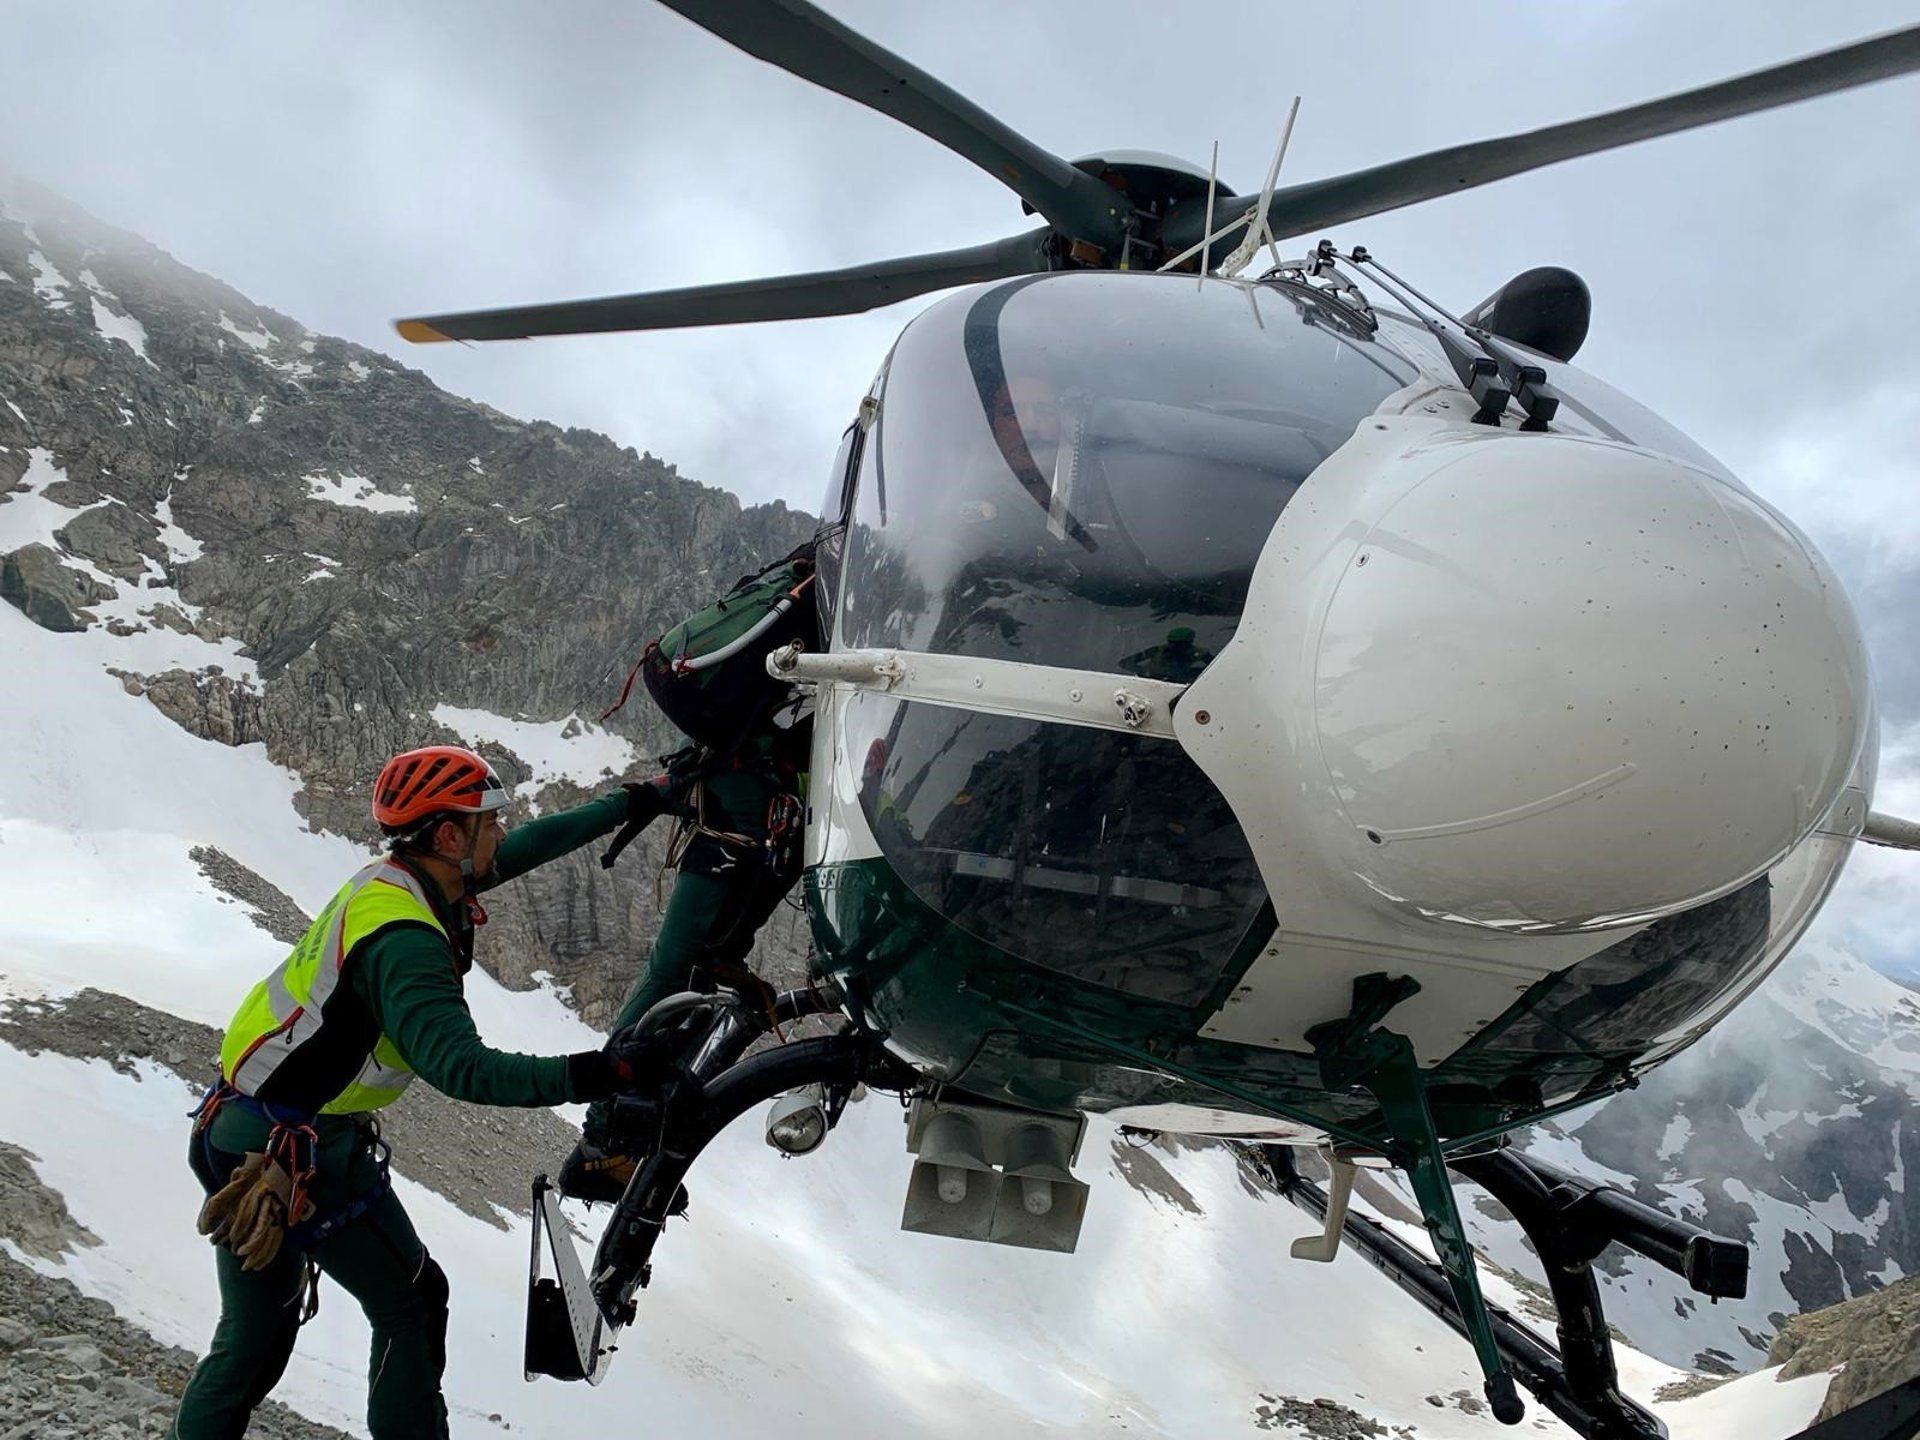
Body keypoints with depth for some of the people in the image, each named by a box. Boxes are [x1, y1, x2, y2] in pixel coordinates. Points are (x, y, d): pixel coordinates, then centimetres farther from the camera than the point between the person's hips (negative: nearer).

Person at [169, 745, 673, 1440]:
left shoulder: (395, 878, 4)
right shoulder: (404, 939, -24)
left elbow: (526, 847, 17)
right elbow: (460, 1068, -34)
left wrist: (631, 803, 23)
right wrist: (590, 1074, -39)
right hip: (308, 1152, -9)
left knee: (253, 1338, 16)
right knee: (412, 1306, 7)